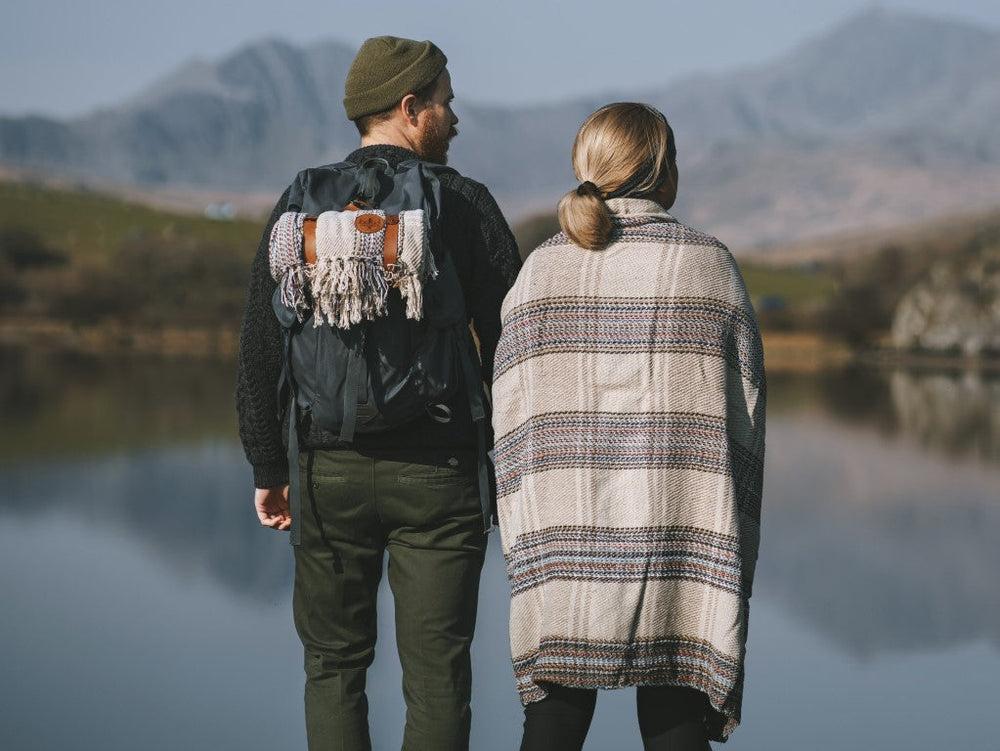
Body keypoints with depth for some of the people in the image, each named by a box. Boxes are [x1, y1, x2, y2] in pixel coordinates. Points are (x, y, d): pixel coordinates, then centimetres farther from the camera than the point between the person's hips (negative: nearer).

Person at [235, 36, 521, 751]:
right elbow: (509, 343, -4)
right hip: (437, 475, -2)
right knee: (436, 678, 3)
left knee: (334, 666, 14)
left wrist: (269, 467, 11)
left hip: (330, 474, 2)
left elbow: (261, 354, 3)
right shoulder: (465, 204, -4)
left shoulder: (300, 206, 3)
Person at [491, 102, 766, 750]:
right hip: (682, 538, -1)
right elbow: (745, 414, 1)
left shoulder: (545, 267, 3)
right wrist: (735, 544, 9)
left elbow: (511, 415, 2)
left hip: (564, 531, 1)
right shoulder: (710, 265, 0)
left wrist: (525, 539, 9)